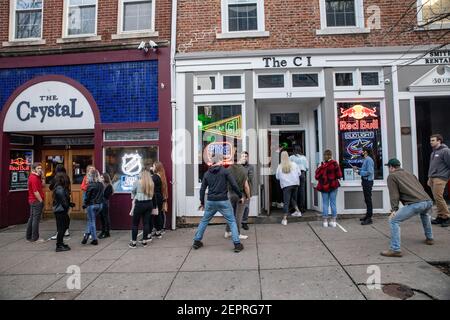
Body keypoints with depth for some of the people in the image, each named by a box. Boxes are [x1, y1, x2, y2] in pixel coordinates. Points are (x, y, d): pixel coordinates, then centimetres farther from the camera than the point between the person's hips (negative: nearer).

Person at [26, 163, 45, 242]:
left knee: (32, 218, 15)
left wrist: (41, 176, 4)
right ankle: (35, 238, 0)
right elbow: (35, 191, -21)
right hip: (37, 201, -11)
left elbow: (41, 186, 12)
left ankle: (29, 236, 23)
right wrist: (41, 201, -16)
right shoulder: (34, 178, -17)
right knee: (36, 219, -5)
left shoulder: (33, 177, 15)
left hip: (32, 200, 11)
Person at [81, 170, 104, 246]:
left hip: (91, 205, -5)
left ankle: (95, 239, 9)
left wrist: (84, 205, 2)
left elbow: (87, 196, -10)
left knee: (91, 221, 5)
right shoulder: (101, 185, 2)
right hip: (99, 205, 6)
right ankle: (86, 235, 17)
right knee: (90, 221, 19)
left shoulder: (90, 185, -15)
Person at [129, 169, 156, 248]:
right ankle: (144, 241, 16)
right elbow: (152, 195, 1)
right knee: (146, 222, 10)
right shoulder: (151, 183, 3)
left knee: (135, 223, 7)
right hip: (149, 203, 3)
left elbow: (133, 193, 7)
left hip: (139, 204, -3)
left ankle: (133, 242, 12)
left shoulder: (137, 183, -4)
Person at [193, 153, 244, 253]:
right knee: (232, 222, 7)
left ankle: (196, 241, 27)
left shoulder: (207, 173, 7)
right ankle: (237, 244, 4)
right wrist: (240, 196, 6)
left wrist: (202, 202, 20)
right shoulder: (225, 171, -5)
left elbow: (202, 189, 9)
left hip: (210, 202, 4)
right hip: (223, 201, -3)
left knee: (204, 221, 20)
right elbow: (234, 185, -7)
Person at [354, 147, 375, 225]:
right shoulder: (365, 160, 13)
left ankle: (369, 218, 0)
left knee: (368, 199, -5)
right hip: (365, 181, 10)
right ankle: (368, 215, 28)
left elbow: (369, 172, -22)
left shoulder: (369, 160, -17)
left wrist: (359, 172, -16)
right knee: (366, 199, 17)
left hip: (368, 181, -10)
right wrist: (357, 169, 13)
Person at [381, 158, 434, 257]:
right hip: (428, 201, 8)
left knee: (394, 221, -5)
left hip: (416, 203, -8)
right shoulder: (409, 174, 30)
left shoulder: (392, 176, 8)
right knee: (424, 214, 42)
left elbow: (394, 194, -3)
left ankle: (395, 249, -12)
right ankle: (429, 238, 49)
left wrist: (394, 209, -7)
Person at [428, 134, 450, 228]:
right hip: (432, 178, 8)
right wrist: (429, 178, 21)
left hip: (440, 178, -8)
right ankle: (440, 217, 15)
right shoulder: (433, 153, 19)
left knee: (438, 197, -12)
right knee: (436, 198, 9)